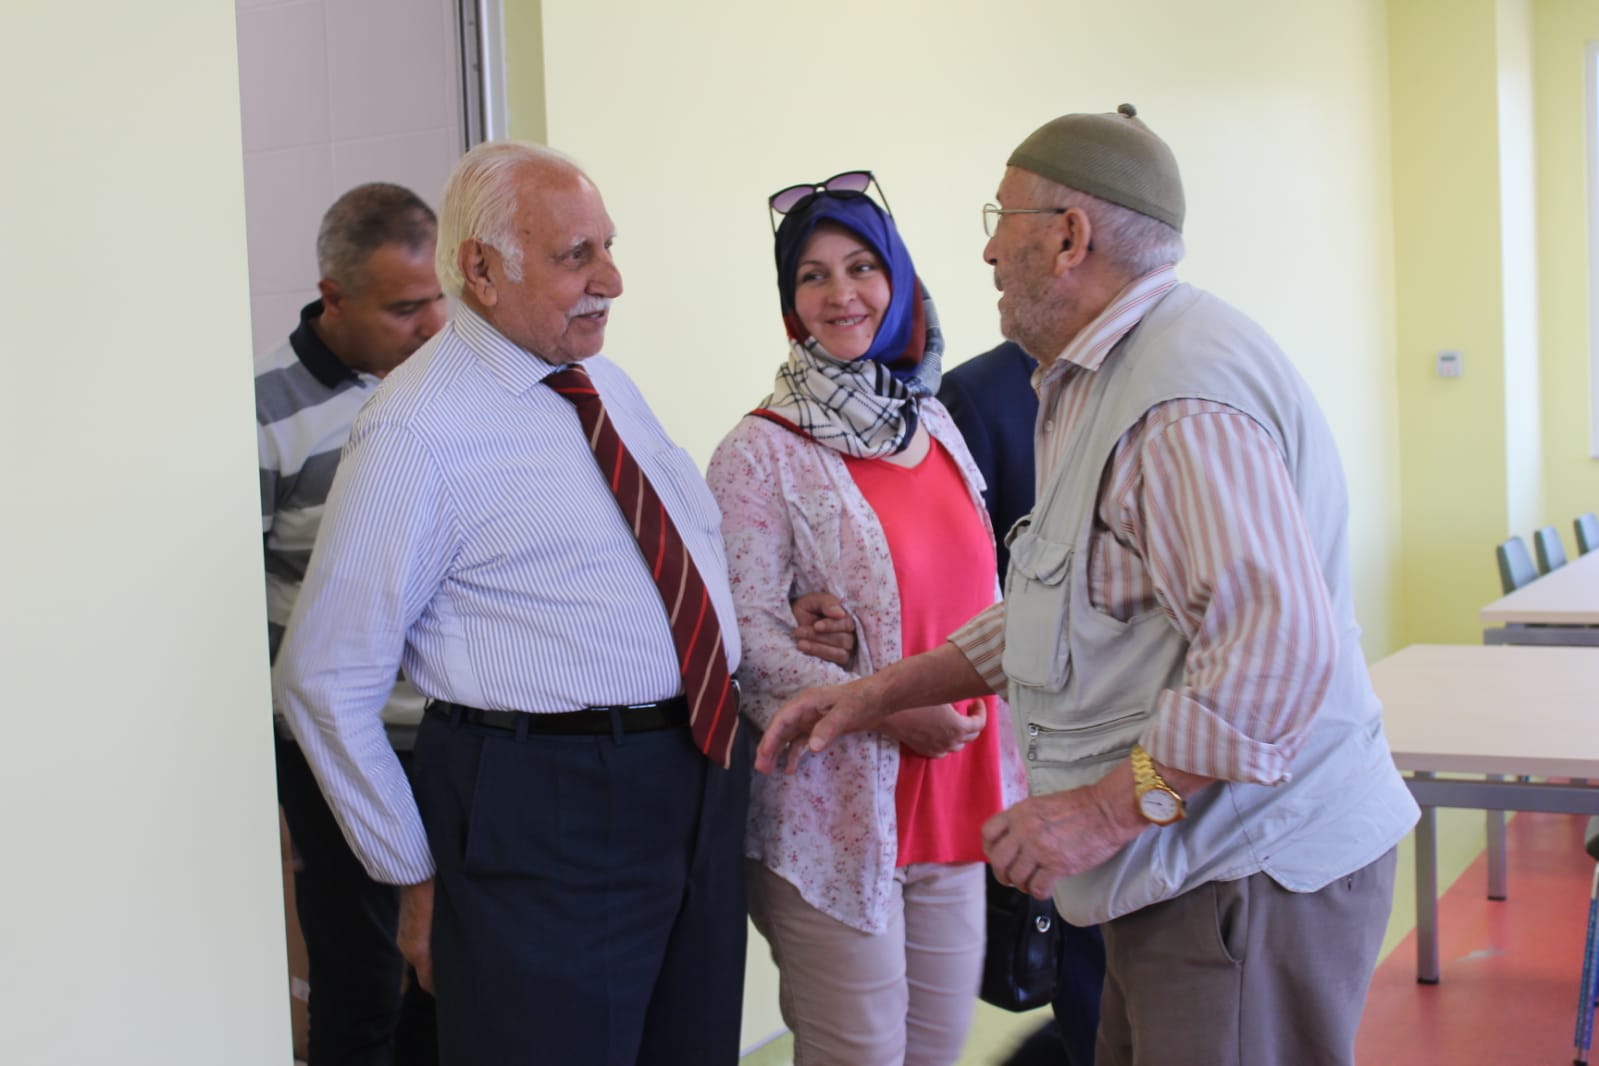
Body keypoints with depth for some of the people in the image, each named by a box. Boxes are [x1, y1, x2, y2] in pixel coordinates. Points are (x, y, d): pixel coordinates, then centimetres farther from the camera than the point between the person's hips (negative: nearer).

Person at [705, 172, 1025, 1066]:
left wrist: (1006, 761, 13)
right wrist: (888, 711, -20)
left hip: (953, 796, 6)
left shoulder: (935, 423, 10)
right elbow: (747, 634, -15)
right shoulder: (762, 453, -9)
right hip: (838, 810, -6)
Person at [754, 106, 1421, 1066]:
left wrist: (1110, 808, -23)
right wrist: (880, 693, 19)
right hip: (1193, 871, 10)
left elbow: (1279, 649, -30)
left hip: (1253, 881, -10)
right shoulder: (1103, 382, 16)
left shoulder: (1182, 400, -21)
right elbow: (1062, 611, 24)